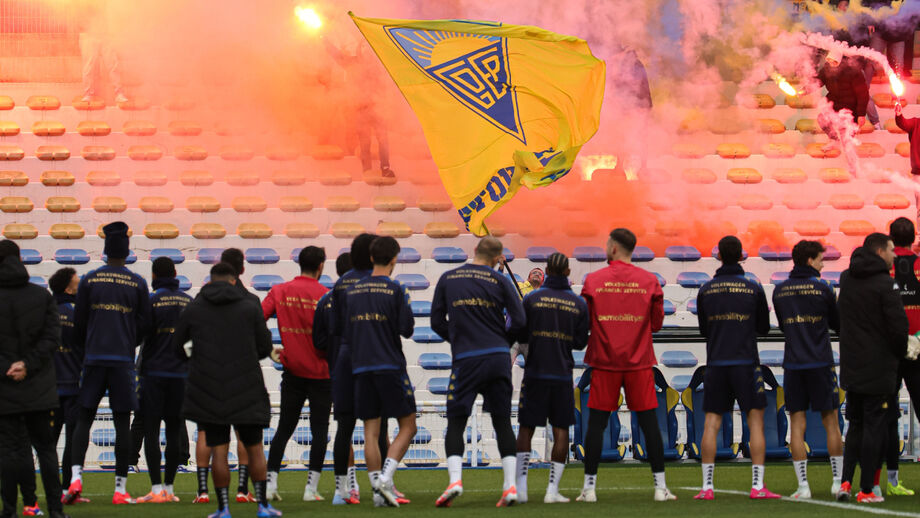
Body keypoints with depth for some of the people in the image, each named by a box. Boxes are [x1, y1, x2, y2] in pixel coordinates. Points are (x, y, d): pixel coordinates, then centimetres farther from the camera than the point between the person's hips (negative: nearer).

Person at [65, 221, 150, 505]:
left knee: (84, 419, 7)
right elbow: (143, 323, 4)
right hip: (123, 360, -1)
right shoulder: (137, 283, 1)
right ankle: (120, 488, 3)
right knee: (122, 423, 2)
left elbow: (79, 321, 5)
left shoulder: (89, 280, 2)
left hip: (94, 357, 1)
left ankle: (76, 477, -10)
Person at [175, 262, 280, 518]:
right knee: (254, 448, 10)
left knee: (218, 451, 2)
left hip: (207, 390, 0)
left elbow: (177, 346, 11)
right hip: (246, 389, 0)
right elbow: (265, 346, 5)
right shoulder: (250, 307, 2)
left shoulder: (193, 309, 3)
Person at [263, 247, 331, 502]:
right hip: (321, 372, -3)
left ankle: (270, 482, 5)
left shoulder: (279, 291, 1)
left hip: (292, 371, 3)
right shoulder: (326, 295, -9)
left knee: (284, 429, 11)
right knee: (319, 431, 3)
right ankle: (311, 488, -1)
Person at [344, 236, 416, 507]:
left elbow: (345, 332, 13)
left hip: (361, 368, 5)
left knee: (371, 431, 6)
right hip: (390, 367, -5)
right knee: (407, 426, 4)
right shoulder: (394, 290, -7)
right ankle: (385, 477, -13)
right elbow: (406, 329, -7)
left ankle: (378, 490, 1)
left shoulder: (352, 291, 9)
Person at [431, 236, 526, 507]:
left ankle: (454, 479, -16)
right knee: (502, 422, 8)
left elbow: (437, 322, 8)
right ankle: (510, 484, 0)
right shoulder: (500, 281, 3)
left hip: (465, 361, -1)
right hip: (499, 358, 1)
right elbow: (519, 321, -2)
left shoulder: (447, 279, 7)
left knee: (455, 423, 4)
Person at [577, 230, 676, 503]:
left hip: (604, 361, -1)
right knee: (649, 423, 5)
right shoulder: (649, 281, 1)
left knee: (596, 424, 4)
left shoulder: (593, 280, -2)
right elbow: (657, 323, 6)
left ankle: (589, 488, 2)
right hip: (639, 363, 1)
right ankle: (660, 487, 4)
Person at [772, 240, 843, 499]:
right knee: (831, 422, 6)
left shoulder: (780, 291, 6)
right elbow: (838, 324, 4)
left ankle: (803, 485, -3)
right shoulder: (822, 289, -6)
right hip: (821, 363, -3)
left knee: (797, 425, 2)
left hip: (793, 365, 3)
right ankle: (838, 481, 8)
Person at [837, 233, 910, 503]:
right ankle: (866, 490, 2)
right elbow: (899, 325, -17)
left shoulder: (847, 279, 8)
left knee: (855, 425, 16)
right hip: (878, 368, -6)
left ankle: (845, 481, 6)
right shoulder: (885, 283, -15)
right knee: (874, 427, 0)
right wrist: (900, 352, 0)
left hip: (851, 367, 6)